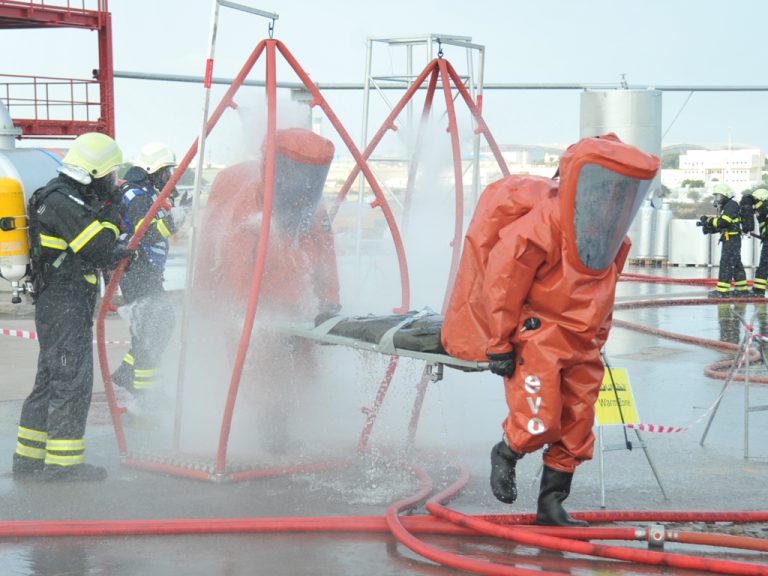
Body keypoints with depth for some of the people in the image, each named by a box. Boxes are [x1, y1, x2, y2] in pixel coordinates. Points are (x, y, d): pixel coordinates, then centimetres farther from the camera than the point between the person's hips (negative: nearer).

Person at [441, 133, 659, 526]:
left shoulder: (613, 242, 8)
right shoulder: (540, 227, -18)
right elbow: (502, 280, -15)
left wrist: (597, 340, 22)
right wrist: (499, 344, -12)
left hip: (580, 347, 7)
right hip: (536, 341, -7)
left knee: (575, 430, 7)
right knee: (538, 423, -13)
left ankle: (551, 504, 19)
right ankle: (505, 454, 20)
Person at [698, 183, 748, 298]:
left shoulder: (732, 205, -12)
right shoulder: (724, 207, 20)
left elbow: (723, 222, -23)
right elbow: (720, 226, 17)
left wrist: (709, 220, -13)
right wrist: (709, 228, 2)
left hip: (732, 239, -10)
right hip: (729, 240, 10)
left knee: (726, 264, -11)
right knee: (736, 265, 13)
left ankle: (722, 291, -13)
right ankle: (742, 289, 18)